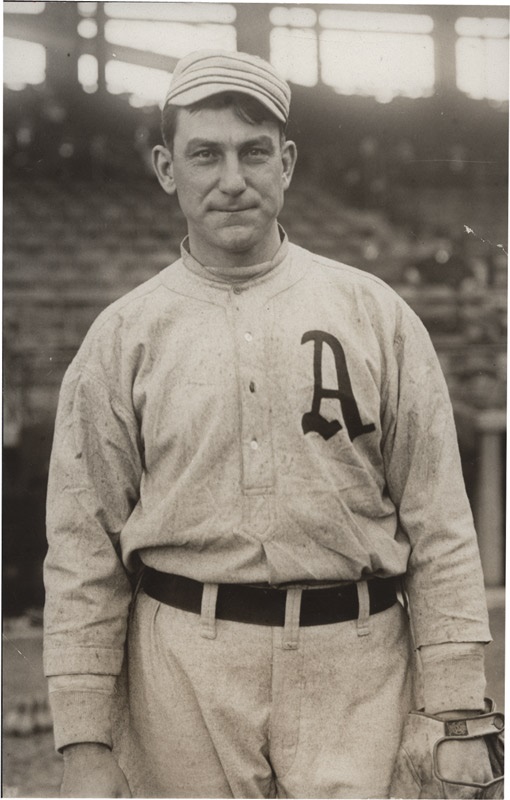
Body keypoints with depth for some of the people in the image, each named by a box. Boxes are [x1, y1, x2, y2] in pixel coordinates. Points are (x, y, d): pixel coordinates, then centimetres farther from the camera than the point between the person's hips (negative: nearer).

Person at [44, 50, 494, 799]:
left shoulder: (376, 313, 5)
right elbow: (83, 548, 3)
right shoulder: (123, 335, 5)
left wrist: (455, 717, -3)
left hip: (354, 668, 0)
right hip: (181, 670, 0)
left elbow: (440, 529, 3)